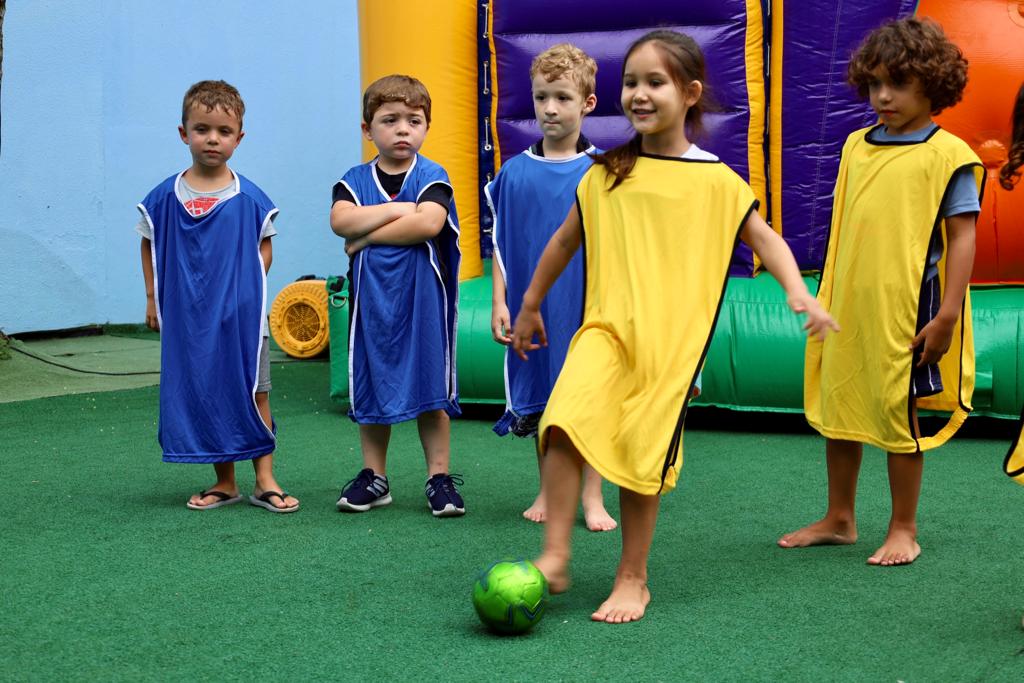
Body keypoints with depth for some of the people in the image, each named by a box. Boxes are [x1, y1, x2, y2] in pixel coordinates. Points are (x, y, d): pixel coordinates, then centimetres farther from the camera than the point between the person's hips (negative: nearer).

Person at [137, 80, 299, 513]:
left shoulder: (250, 199, -3)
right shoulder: (164, 198, 0)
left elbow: (264, 249, 5)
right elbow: (150, 247, 9)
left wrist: (249, 289, -7)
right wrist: (153, 298, 5)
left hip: (241, 313, -1)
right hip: (186, 315, 1)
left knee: (253, 393, 2)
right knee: (204, 396, 7)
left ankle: (265, 481, 10)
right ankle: (224, 483, 17)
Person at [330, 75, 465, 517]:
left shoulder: (432, 177, -3)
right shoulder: (355, 180, 5)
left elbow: (428, 224, -21)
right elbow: (340, 220, -14)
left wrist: (367, 235, -14)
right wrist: (397, 209, -17)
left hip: (422, 298, -2)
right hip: (371, 298, 2)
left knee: (430, 390, 3)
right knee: (371, 389, 9)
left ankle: (439, 476, 12)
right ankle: (374, 477, 20)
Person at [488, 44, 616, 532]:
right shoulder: (514, 173, 1)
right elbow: (501, 245, 5)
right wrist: (499, 301, -1)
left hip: (586, 307, -2)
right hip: (532, 305, 2)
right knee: (541, 402, 10)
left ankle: (592, 497, 11)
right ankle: (548, 492, 22)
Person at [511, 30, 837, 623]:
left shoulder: (715, 180, 0)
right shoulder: (606, 175, 9)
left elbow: (764, 238, 5)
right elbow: (566, 240, 20)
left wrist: (799, 291, -12)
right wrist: (530, 305, 28)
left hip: (673, 336, -2)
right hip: (607, 327, 2)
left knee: (643, 455, 0)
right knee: (566, 419, -22)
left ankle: (633, 579, 19)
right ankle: (555, 555, -13)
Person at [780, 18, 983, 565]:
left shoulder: (947, 155, -8)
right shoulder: (856, 146, 9)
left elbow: (962, 235, -10)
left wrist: (948, 315, -16)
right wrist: (825, 298, 16)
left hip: (905, 310, -6)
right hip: (847, 306, 6)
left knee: (898, 415, 3)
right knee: (837, 408, 13)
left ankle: (903, 529, 18)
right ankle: (838, 519, 28)